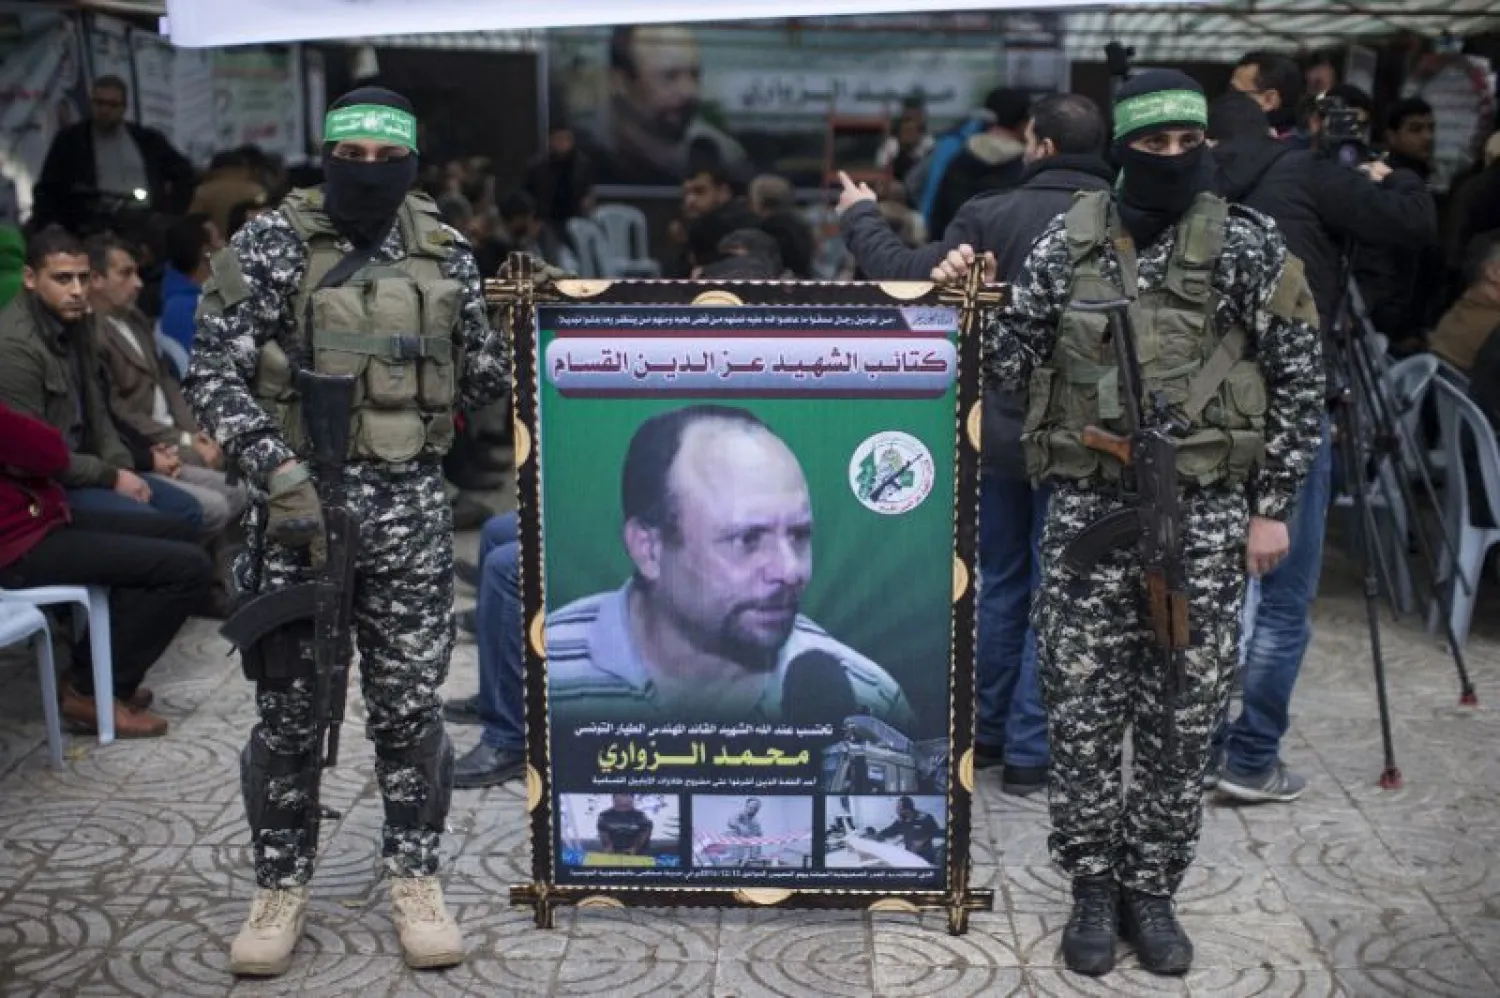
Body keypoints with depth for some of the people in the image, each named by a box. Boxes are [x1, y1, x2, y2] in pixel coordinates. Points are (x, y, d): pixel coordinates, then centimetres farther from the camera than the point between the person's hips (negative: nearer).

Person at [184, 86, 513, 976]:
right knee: (290, 707, 6)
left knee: (408, 703, 7)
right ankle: (283, 886, 22)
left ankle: (415, 879, 22)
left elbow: (478, 387, 16)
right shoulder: (271, 245, -4)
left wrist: (519, 331, 1)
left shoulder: (447, 257, 6)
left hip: (410, 509, 2)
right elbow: (215, 376, -9)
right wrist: (279, 471, -18)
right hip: (299, 500, -2)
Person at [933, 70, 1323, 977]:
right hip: (1088, 507, 1)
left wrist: (1274, 505, -1)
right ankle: (1095, 886, 20)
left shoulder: (1244, 245, -3)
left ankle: (1153, 889, 21)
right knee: (1082, 711, 4)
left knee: (1182, 716, 6)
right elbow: (1011, 356, 9)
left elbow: (1300, 379, 1)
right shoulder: (1070, 241, 3)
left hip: (1203, 513, -1)